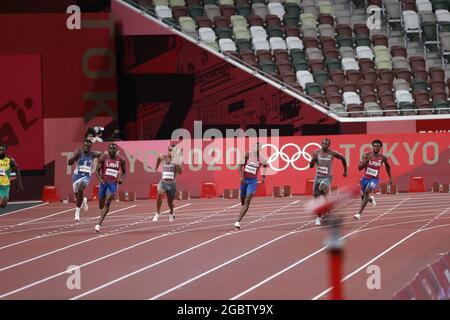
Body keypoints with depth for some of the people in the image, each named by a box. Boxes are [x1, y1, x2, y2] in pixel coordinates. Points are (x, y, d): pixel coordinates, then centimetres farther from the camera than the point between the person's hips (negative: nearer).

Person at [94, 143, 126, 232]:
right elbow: (97, 171, 0)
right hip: (104, 182, 1)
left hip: (113, 184, -1)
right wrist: (100, 179, -17)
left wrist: (121, 179, -8)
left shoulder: (121, 160, -1)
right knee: (101, 205, 12)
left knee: (107, 204, -17)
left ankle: (99, 224, -18)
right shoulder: (103, 158, -4)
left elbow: (124, 171, 12)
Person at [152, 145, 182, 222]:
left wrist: (177, 163, -36)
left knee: (170, 203, 10)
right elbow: (159, 158, 27)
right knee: (159, 194, -30)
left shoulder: (176, 160, -8)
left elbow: (180, 172, -21)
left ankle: (171, 214, 45)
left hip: (172, 184, -1)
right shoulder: (163, 157, 1)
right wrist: (156, 167, 32)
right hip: (163, 182, 1)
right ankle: (157, 213, -20)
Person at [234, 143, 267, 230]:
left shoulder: (261, 160, -4)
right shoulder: (247, 155, -8)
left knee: (247, 202, -17)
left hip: (253, 181, -1)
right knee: (243, 201, 13)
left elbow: (265, 165, 20)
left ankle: (238, 221, -22)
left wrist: (263, 176, 14)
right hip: (244, 179, 1)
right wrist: (241, 176, -25)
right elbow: (239, 166, -12)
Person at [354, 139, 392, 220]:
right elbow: (359, 168, -14)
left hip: (374, 179, -2)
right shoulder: (367, 155, -9)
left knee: (367, 192, -27)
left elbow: (387, 166, 17)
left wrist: (390, 178, 20)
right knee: (363, 196, 15)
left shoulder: (383, 158, -5)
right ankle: (371, 199, 56)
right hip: (365, 178, 2)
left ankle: (359, 213, -29)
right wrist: (366, 161, -30)